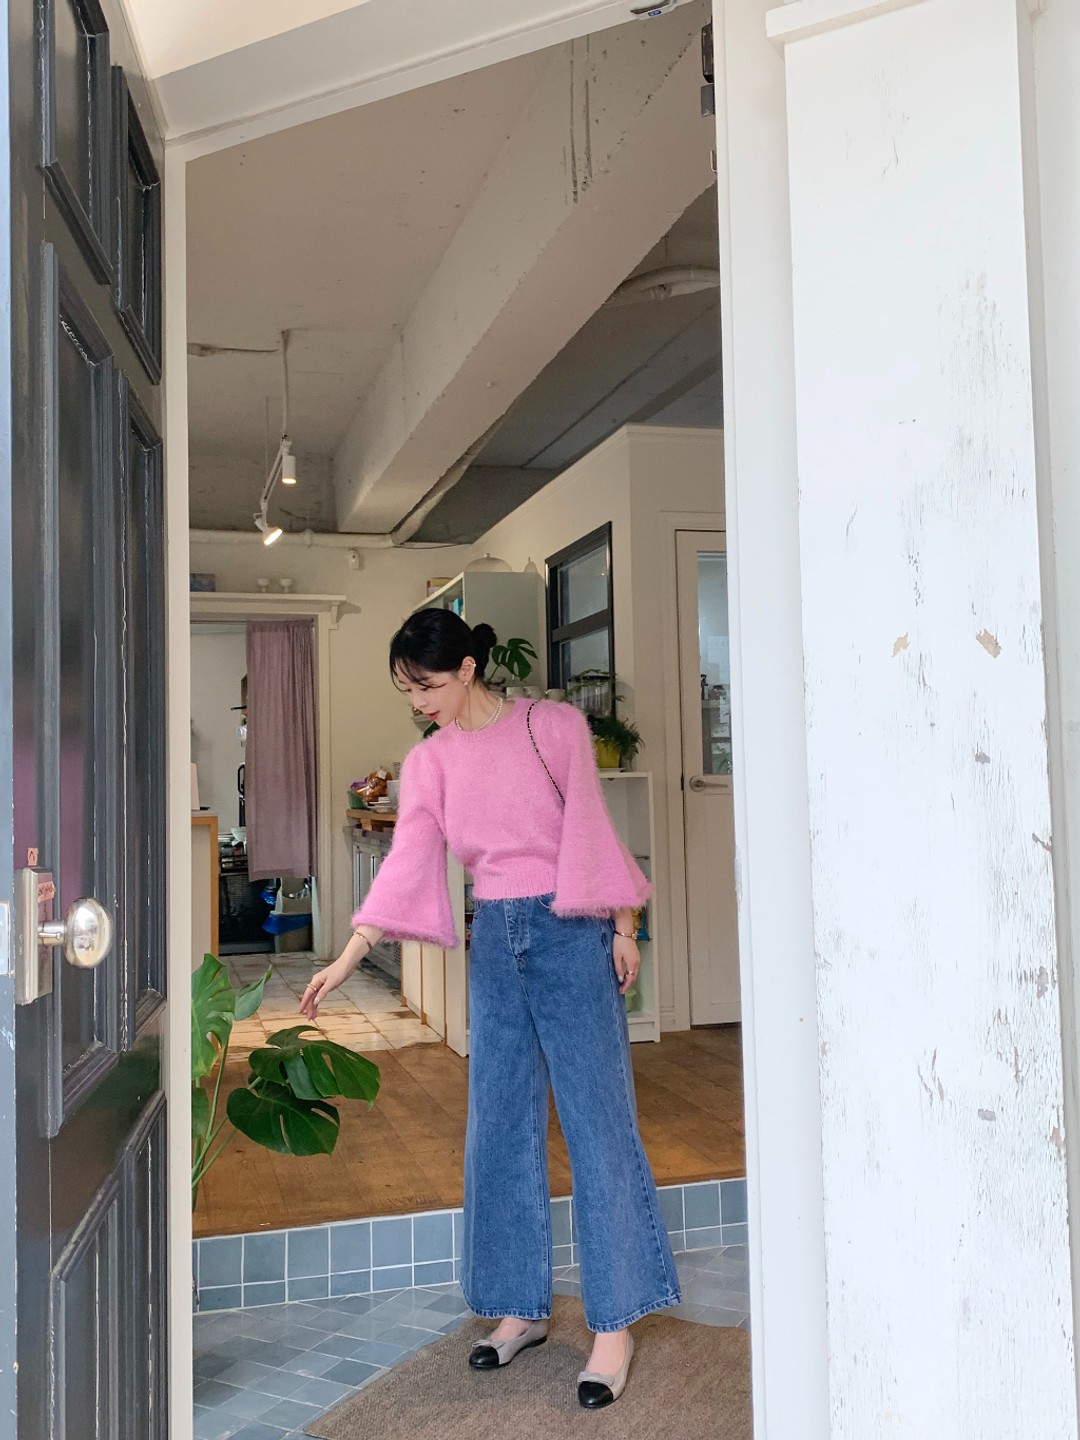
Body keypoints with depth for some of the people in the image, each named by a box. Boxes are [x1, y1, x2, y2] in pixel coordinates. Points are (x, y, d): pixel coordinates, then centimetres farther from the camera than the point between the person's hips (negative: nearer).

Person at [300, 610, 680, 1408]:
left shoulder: (555, 725, -5)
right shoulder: (428, 762, 5)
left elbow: (593, 830, -3)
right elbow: (406, 863, 0)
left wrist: (622, 927, -5)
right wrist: (348, 958, -6)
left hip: (570, 933, -4)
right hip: (494, 940, 5)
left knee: (598, 1122, -1)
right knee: (500, 1127, 10)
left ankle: (615, 1324, 11)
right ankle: (522, 1307, 26)